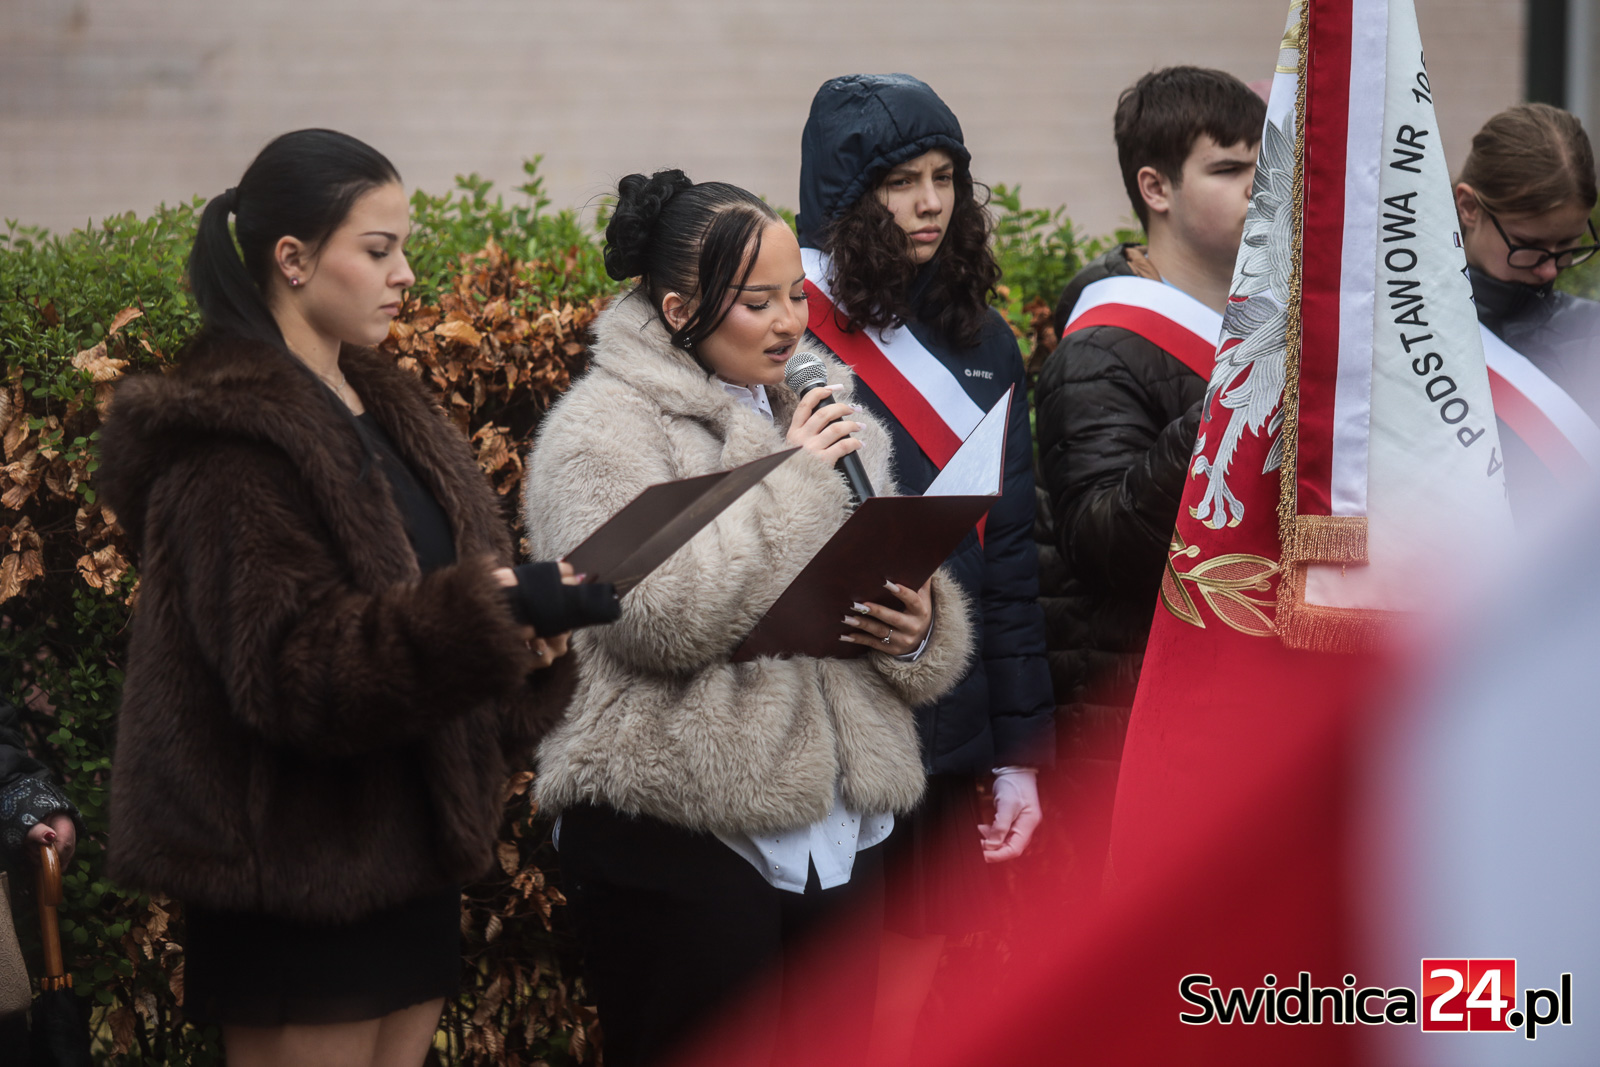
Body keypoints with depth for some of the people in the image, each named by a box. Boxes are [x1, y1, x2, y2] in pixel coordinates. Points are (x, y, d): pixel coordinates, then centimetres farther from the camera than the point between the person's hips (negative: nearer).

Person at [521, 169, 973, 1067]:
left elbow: (908, 585, 20)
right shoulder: (602, 432, -6)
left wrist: (919, 629, -5)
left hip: (837, 835, 7)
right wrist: (795, 484, -14)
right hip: (683, 837, -7)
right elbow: (658, 615, -19)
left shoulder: (823, 416, 17)